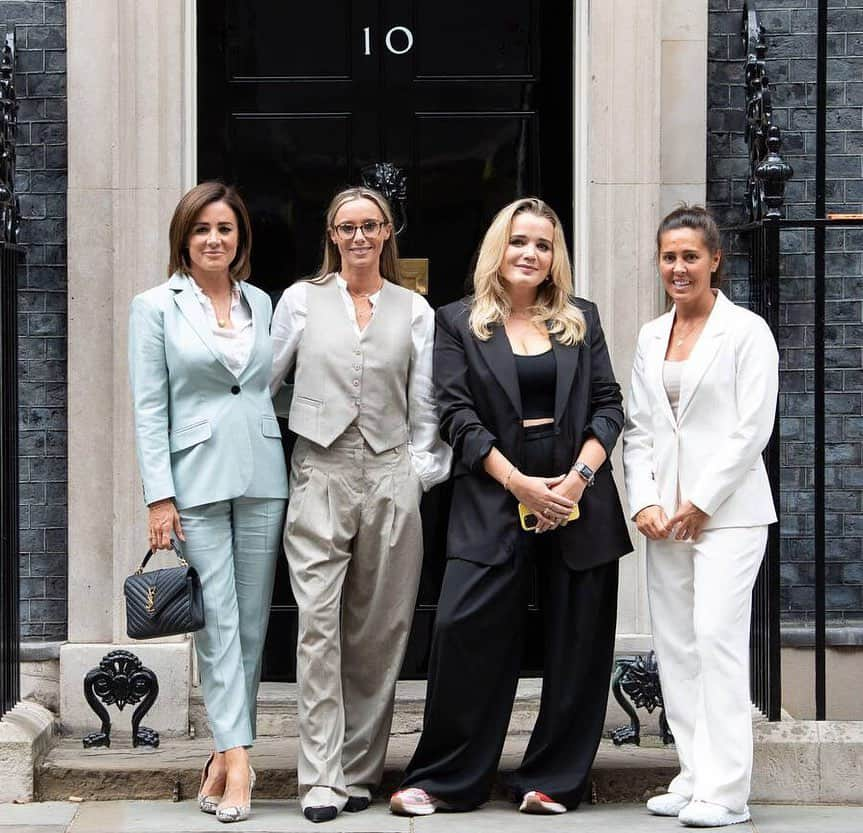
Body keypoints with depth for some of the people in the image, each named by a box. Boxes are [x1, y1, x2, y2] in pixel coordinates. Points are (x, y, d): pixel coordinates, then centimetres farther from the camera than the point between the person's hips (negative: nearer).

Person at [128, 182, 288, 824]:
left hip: (262, 477, 4)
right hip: (197, 480, -4)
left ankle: (226, 753, 14)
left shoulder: (260, 303, 12)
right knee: (218, 621, -8)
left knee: (253, 621, 5)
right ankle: (237, 756, -9)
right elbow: (149, 408, -3)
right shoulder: (156, 307, 1)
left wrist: (289, 469, 11)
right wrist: (160, 497, -9)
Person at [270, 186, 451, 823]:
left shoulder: (415, 311, 10)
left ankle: (359, 771, 14)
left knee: (379, 629, 4)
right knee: (318, 624, -10)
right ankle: (322, 777, -9)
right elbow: (263, 381, 12)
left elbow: (425, 405, 11)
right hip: (320, 476, -1)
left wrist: (422, 471, 3)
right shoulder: (301, 300, 8)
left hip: (390, 477, 2)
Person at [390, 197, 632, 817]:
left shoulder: (582, 320, 13)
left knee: (578, 642, 3)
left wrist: (580, 476, -9)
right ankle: (444, 780, 2)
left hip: (579, 499, 3)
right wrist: (519, 483, -12)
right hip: (494, 500, -2)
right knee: (466, 630, -9)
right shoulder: (459, 323, 6)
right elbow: (457, 414, -2)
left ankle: (553, 780, 13)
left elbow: (608, 405, 7)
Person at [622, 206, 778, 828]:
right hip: (665, 514, 6)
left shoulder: (746, 331, -3)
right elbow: (638, 428, 13)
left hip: (727, 511, -6)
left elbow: (753, 428, -8)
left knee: (717, 636, -13)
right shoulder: (652, 337, 15)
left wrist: (701, 503, -11)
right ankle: (694, 776, 13)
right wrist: (645, 501, 0)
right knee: (675, 645, 5)